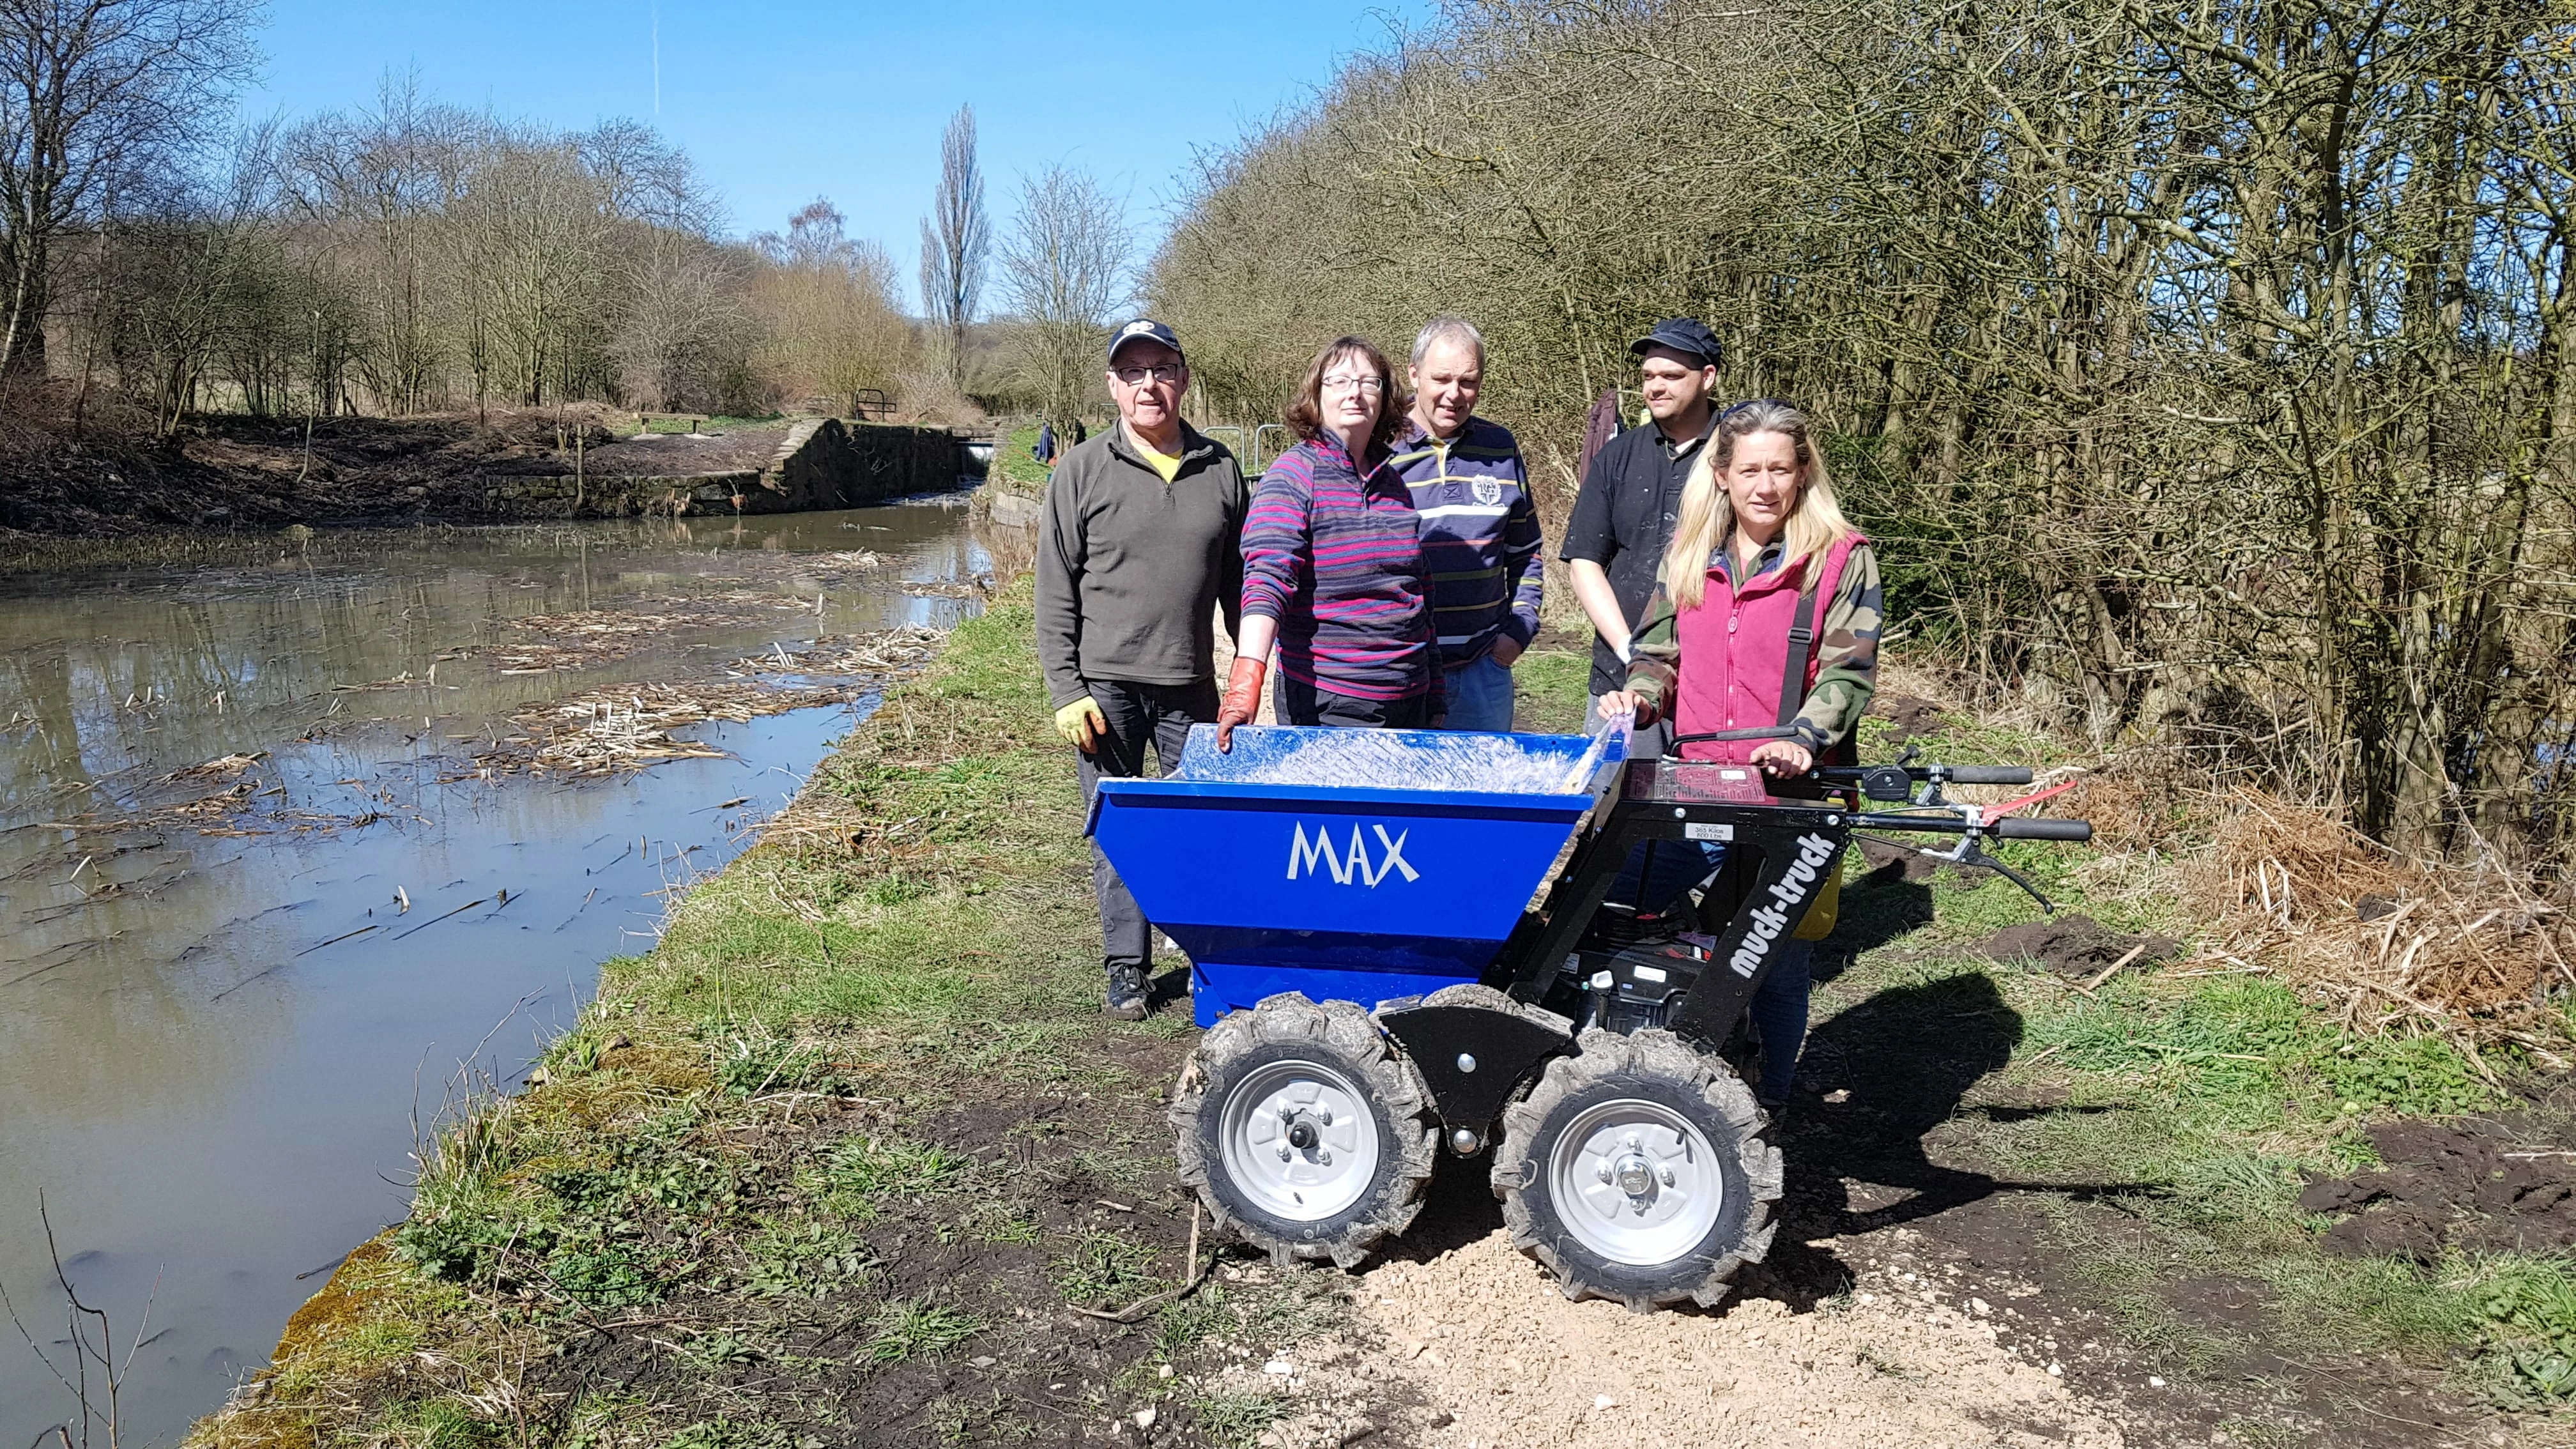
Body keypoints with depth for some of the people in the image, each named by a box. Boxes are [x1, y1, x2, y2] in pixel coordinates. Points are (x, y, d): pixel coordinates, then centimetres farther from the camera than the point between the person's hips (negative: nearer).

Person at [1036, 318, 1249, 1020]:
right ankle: (1127, 968, 16)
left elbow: (1238, 585, 12)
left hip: (1191, 686, 2)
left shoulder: (1220, 469, 6)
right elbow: (1055, 593, -1)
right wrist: (1066, 691, -7)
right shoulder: (1082, 470, -1)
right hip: (1107, 686, -2)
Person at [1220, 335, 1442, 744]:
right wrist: (1247, 679, -36)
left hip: (1408, 701, 6)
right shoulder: (1294, 473, -7)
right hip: (1324, 706, -6)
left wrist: (1435, 703, 18)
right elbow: (1267, 576, -21)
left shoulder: (1395, 481, 12)